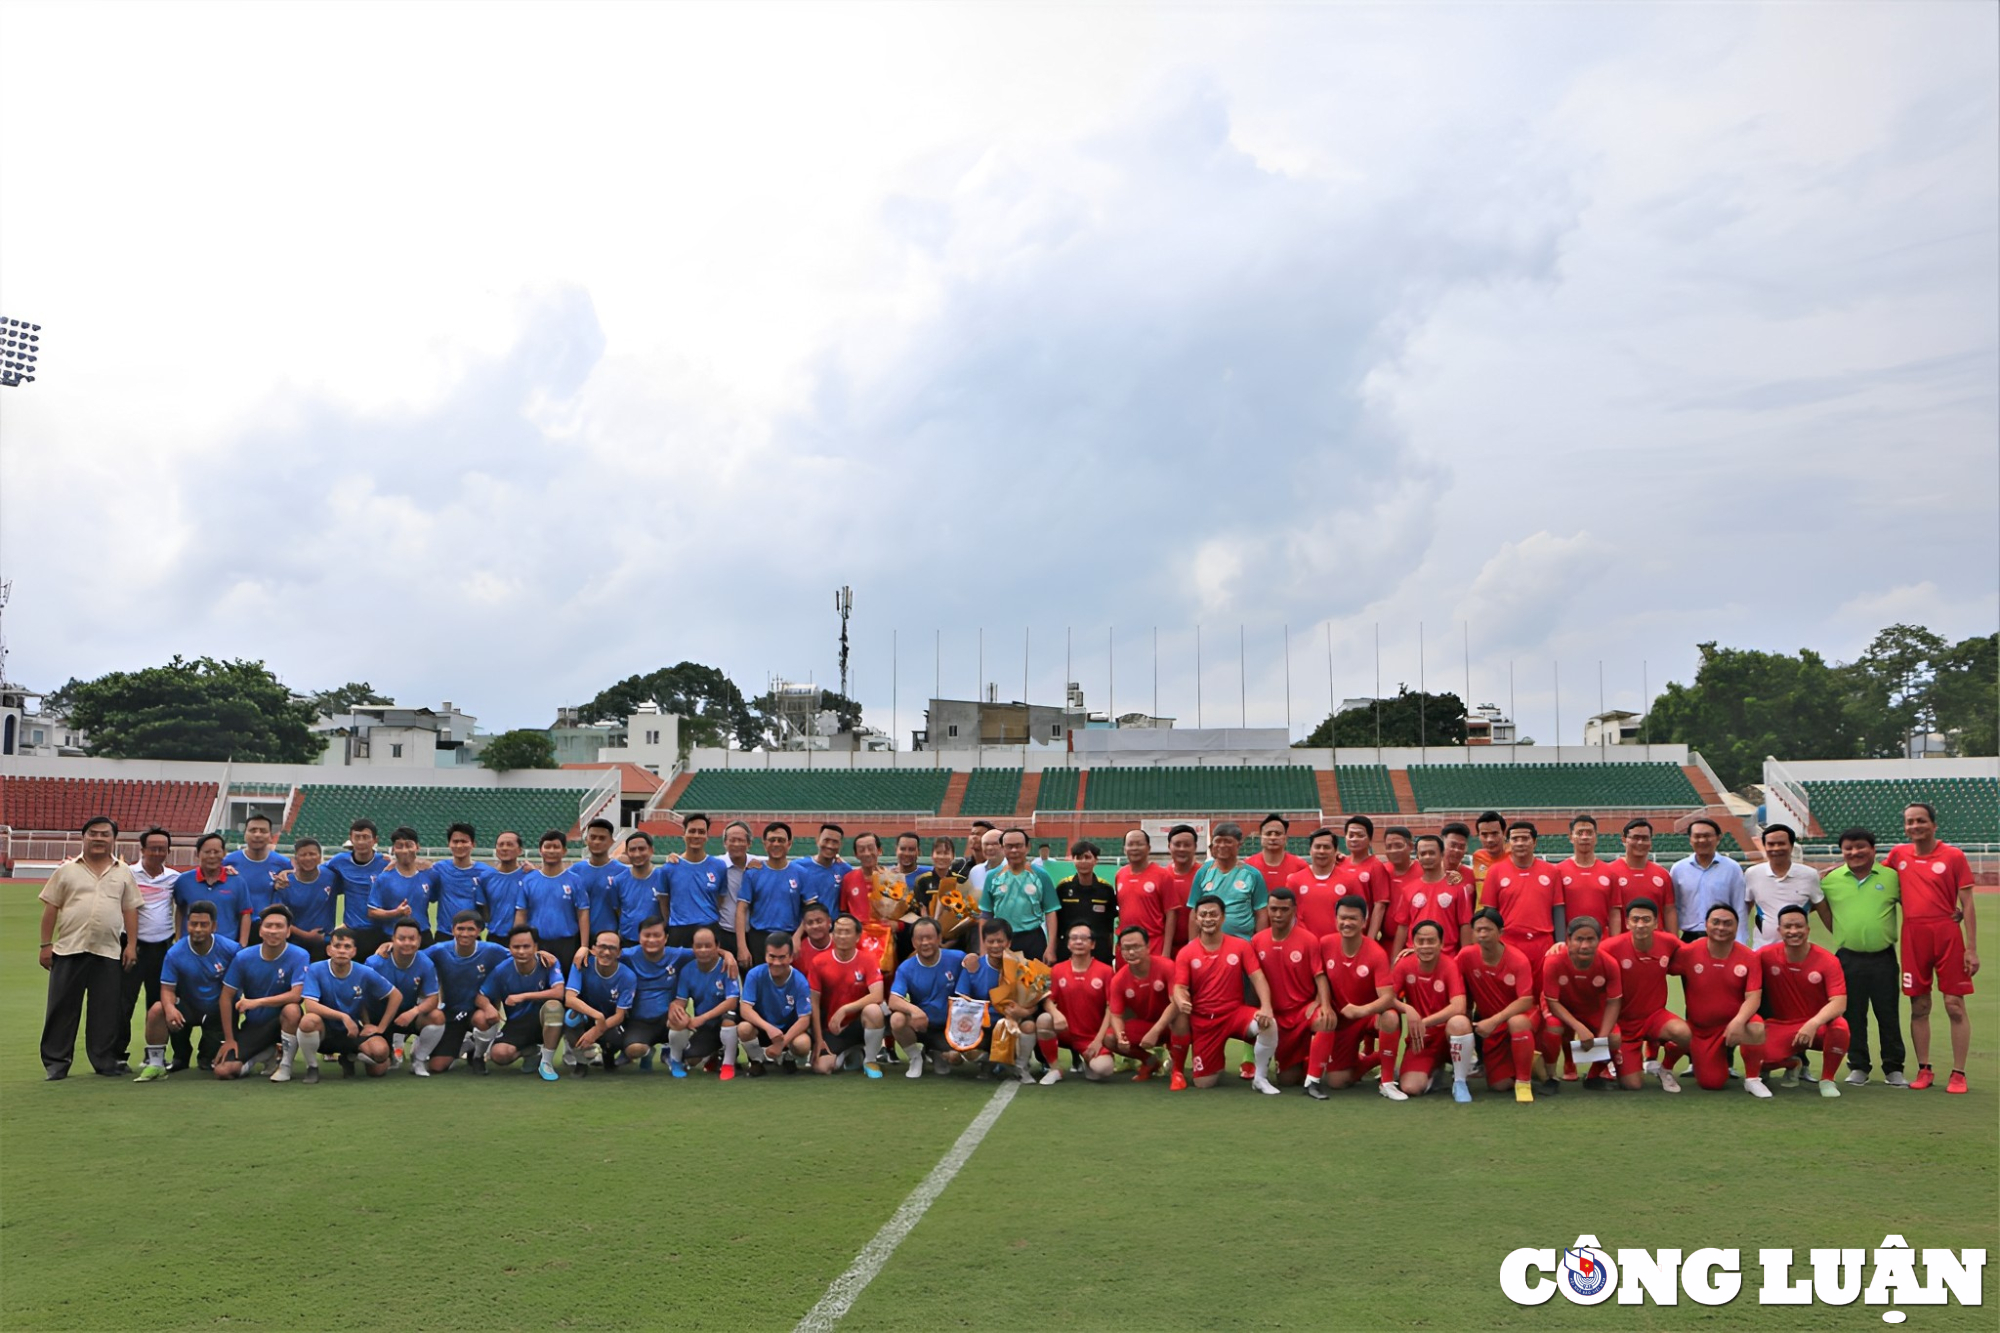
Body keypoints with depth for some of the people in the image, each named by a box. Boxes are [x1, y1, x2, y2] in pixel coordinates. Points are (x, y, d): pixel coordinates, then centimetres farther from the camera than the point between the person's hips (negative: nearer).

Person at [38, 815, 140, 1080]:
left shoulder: (123, 872, 10)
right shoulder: (67, 870, 6)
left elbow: (130, 910, 8)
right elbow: (51, 909, 5)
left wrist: (131, 945, 1)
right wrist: (46, 944, -1)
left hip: (109, 952, 1)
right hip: (69, 949, -1)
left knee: (106, 1010, 4)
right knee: (62, 1007, 2)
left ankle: (105, 1061, 12)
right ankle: (56, 1062, 11)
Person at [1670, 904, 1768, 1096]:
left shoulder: (1749, 958, -10)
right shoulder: (1688, 953, -12)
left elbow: (1753, 997, -18)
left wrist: (1739, 1021, -35)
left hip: (1733, 1024, -1)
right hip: (1700, 1029, 1)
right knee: (1711, 1083, -5)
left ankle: (1752, 1078, -8)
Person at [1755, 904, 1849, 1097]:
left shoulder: (1828, 961, -14)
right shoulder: (1767, 955, -11)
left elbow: (1839, 1003, -23)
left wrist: (1814, 1023, -41)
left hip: (1818, 1026, -1)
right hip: (1781, 1026, 1)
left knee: (1839, 1026, -36)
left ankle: (1827, 1079, -6)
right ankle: (1792, 1064, 15)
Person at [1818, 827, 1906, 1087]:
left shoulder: (1892, 877, 0)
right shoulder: (1830, 879, 2)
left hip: (1883, 958, -1)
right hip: (1848, 959, 1)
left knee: (1888, 1015, 6)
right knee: (1853, 1015, 8)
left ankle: (1893, 1068, 18)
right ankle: (1858, 1067, 19)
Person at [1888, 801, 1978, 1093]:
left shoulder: (1953, 856, -3)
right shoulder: (1898, 854, 7)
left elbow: (1967, 905, -3)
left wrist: (1971, 948, -6)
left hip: (1948, 935, -3)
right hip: (1913, 936, 3)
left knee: (1955, 1006, -1)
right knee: (1919, 1007, 7)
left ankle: (1958, 1074, 7)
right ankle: (1924, 1070, 17)